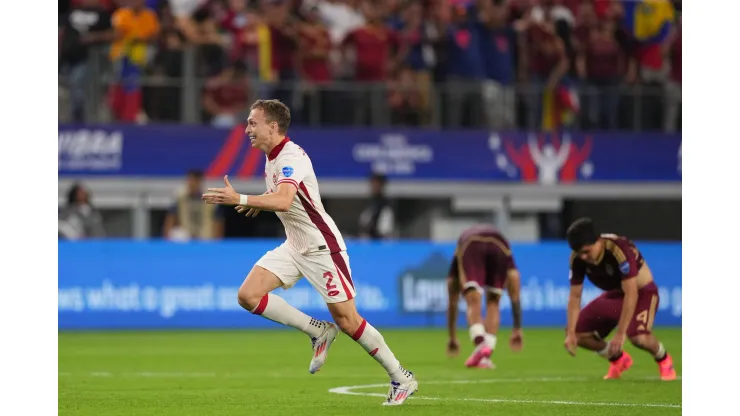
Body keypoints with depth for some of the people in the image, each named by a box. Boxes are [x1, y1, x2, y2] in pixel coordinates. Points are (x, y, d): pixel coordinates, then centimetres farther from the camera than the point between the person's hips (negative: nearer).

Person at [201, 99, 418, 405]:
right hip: (294, 247, 9)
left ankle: (401, 379, 9)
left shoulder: (291, 158, -22)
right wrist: (260, 204, 10)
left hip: (322, 247, -9)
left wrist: (239, 200, -46)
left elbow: (284, 200, -40)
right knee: (248, 295, -8)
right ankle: (318, 332, 5)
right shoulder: (271, 158, 7)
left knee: (346, 320, -6)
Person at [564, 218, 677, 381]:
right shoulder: (577, 259, -16)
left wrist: (620, 333, -37)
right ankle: (619, 360, 20)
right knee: (578, 332, -6)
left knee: (639, 337, -33)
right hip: (614, 294, 7)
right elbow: (575, 296, -8)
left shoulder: (619, 250, -35)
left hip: (642, 291, -6)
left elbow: (631, 295, -35)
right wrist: (571, 333, -18)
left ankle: (664, 360, 2)